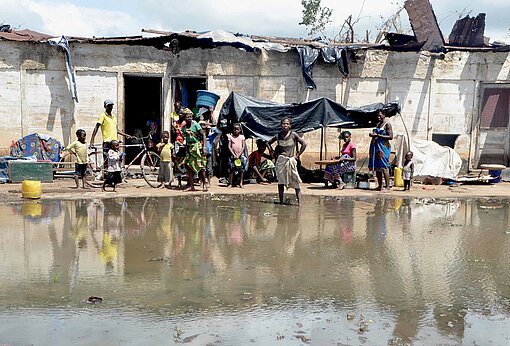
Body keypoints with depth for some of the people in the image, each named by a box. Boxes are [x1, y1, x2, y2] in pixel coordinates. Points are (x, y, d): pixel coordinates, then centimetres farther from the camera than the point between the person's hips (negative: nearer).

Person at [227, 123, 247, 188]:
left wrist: (239, 155, -10)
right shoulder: (230, 137, 3)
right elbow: (229, 147, -1)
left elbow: (243, 147, -1)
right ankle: (230, 183, 5)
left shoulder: (242, 137, 3)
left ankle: (241, 183, 6)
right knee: (231, 169, -1)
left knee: (241, 169, -1)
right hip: (233, 155, 0)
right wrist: (234, 155, -11)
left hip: (241, 155, 0)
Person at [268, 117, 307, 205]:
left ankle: (299, 203, -10)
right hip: (281, 161, 2)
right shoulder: (278, 136, 4)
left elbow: (304, 144, -2)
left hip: (291, 161, -2)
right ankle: (281, 202, 12)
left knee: (296, 183, -8)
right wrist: (272, 152, 10)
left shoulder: (293, 135, -3)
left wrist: (298, 155, -3)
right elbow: (268, 143, 20)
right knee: (280, 182, 5)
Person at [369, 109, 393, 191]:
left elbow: (390, 137, -14)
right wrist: (372, 134, 6)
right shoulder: (378, 124, 19)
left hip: (384, 147, -8)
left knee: (384, 167, -11)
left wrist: (378, 135, -17)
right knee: (377, 167, 7)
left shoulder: (387, 124, -4)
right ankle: (380, 186, 12)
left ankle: (387, 187, -11)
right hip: (376, 147, 8)